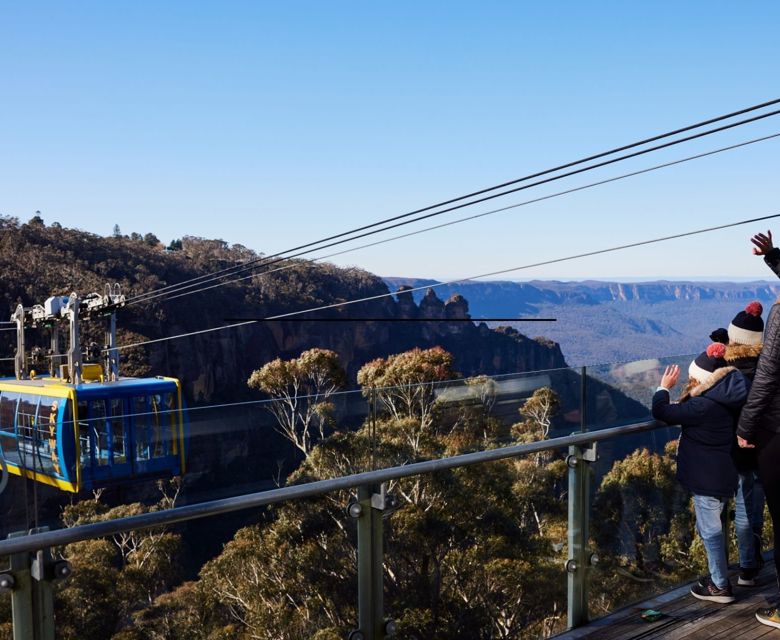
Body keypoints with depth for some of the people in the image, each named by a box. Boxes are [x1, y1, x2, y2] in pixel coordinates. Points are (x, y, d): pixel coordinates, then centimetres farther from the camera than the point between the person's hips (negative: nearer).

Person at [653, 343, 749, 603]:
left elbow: (662, 413, -20)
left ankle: (720, 587, 14)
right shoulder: (722, 401, 3)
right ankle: (718, 577, 33)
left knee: (710, 531, 3)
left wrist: (664, 388, -5)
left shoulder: (703, 406, -26)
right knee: (709, 528, 22)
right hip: (721, 475, 10)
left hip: (708, 479, -10)